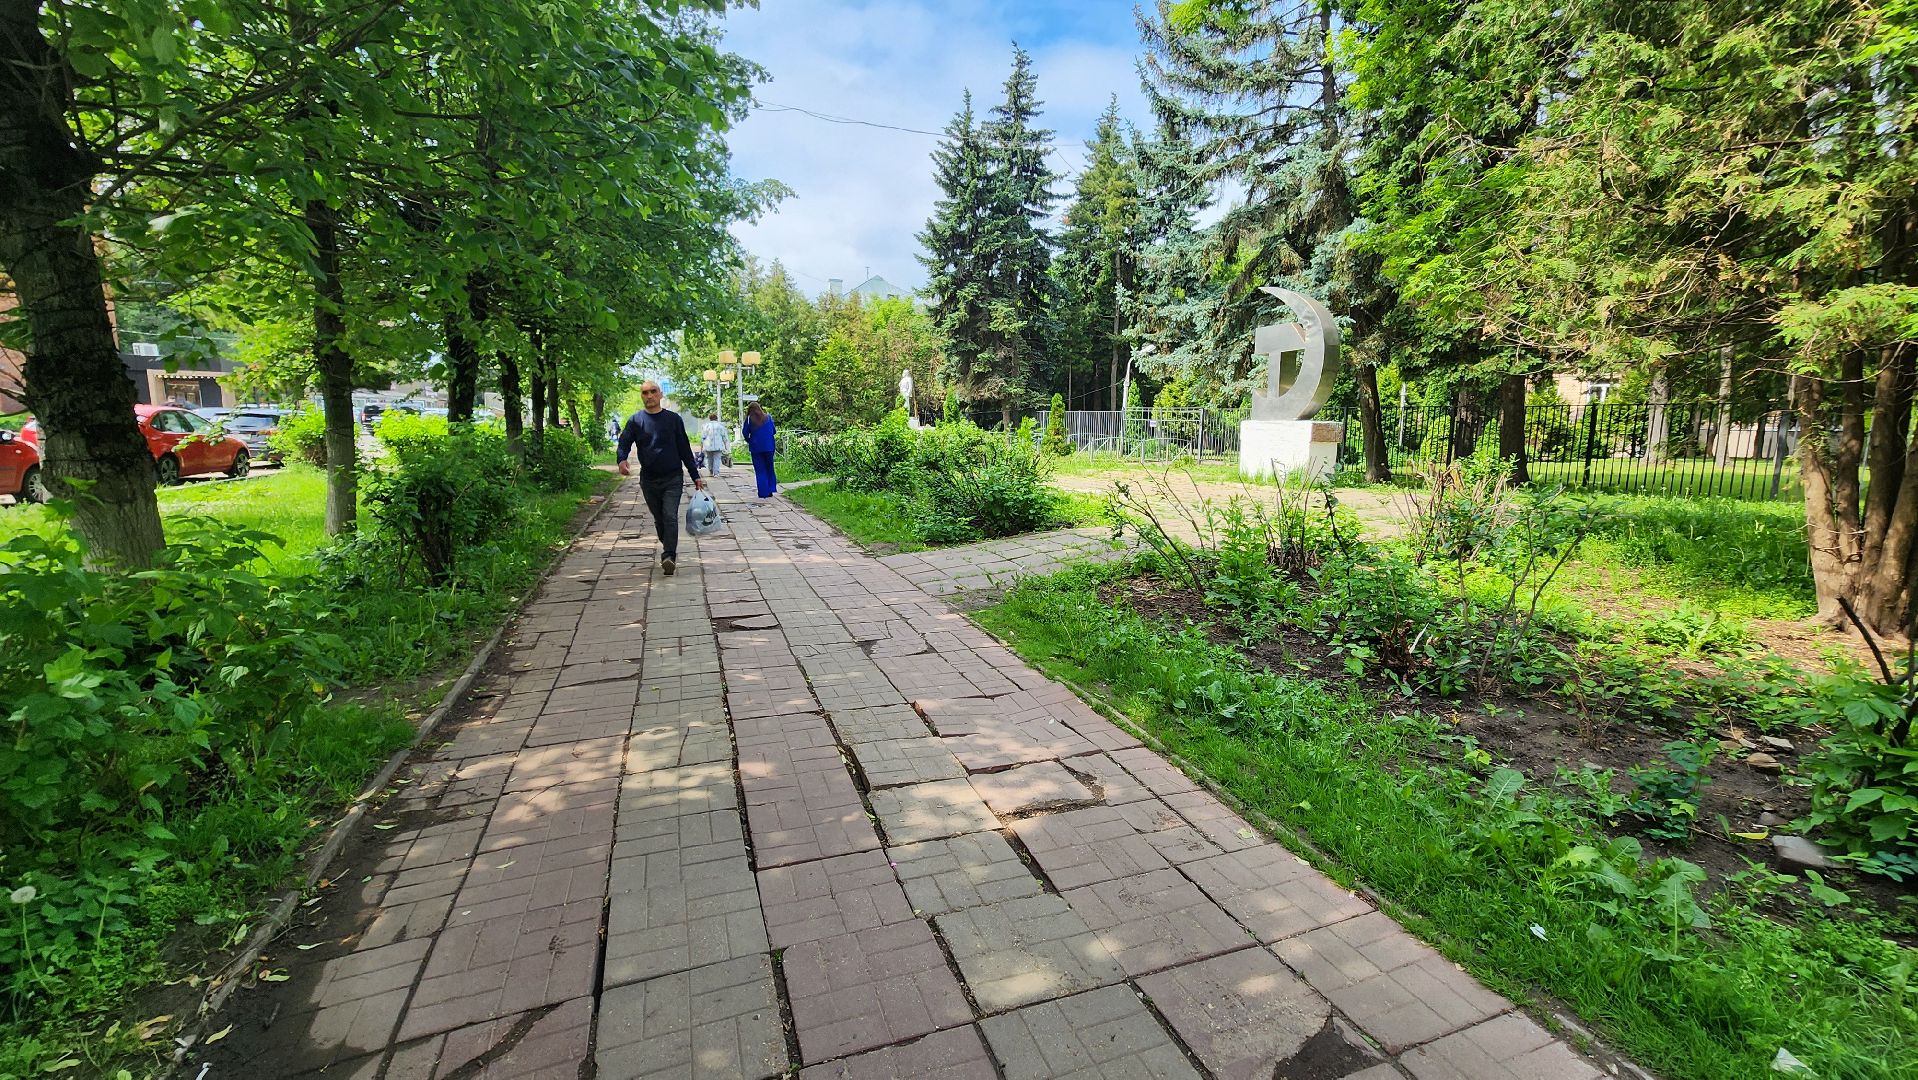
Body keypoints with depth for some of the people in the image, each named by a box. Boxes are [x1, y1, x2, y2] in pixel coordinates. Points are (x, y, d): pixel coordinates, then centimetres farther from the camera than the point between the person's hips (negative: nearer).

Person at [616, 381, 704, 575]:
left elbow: (684, 448, 7)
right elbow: (624, 442, -4)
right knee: (659, 519, 11)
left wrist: (695, 476, 5)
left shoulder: (673, 419, 4)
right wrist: (622, 459, -28)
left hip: (672, 479, -2)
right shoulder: (635, 420, 5)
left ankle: (668, 557, -19)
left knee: (670, 517, -14)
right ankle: (670, 550, 28)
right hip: (648, 480, 2)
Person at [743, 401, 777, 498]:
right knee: (769, 468, 14)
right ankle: (770, 490, 10)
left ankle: (763, 493, 2)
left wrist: (749, 441, 11)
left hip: (756, 447, -2)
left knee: (760, 470, 4)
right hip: (769, 447, 2)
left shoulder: (749, 419, -3)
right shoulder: (768, 417, 4)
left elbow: (745, 432, -6)